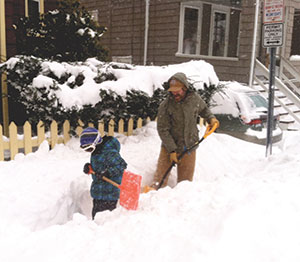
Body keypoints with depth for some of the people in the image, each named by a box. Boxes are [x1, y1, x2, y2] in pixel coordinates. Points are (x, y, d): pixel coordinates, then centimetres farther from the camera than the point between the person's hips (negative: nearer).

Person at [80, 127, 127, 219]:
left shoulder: (109, 153, -21)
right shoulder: (96, 151, 10)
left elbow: (122, 165, -23)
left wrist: (107, 173, -30)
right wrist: (89, 167, 2)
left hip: (109, 193, -10)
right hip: (98, 191, 10)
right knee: (96, 213, 20)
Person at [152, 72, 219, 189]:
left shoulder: (195, 98, -6)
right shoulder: (165, 106, -16)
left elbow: (203, 109, 18)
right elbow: (163, 130, -13)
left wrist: (211, 118, 0)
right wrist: (172, 150, -16)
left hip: (189, 147, 3)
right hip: (169, 147, -2)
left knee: (185, 180, 13)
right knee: (160, 178, 2)